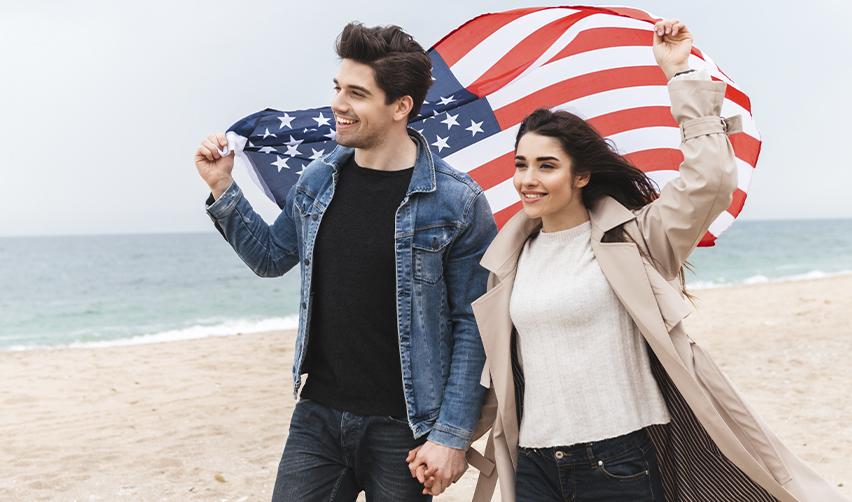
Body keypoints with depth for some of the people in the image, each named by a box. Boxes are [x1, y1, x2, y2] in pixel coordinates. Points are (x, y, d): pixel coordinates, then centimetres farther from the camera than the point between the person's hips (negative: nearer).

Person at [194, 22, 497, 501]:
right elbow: (271, 258, 17)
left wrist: (452, 436, -13)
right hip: (317, 416, 4)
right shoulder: (318, 180, 3)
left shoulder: (457, 202, -12)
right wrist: (223, 190, 5)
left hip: (401, 427, -4)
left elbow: (473, 326, -10)